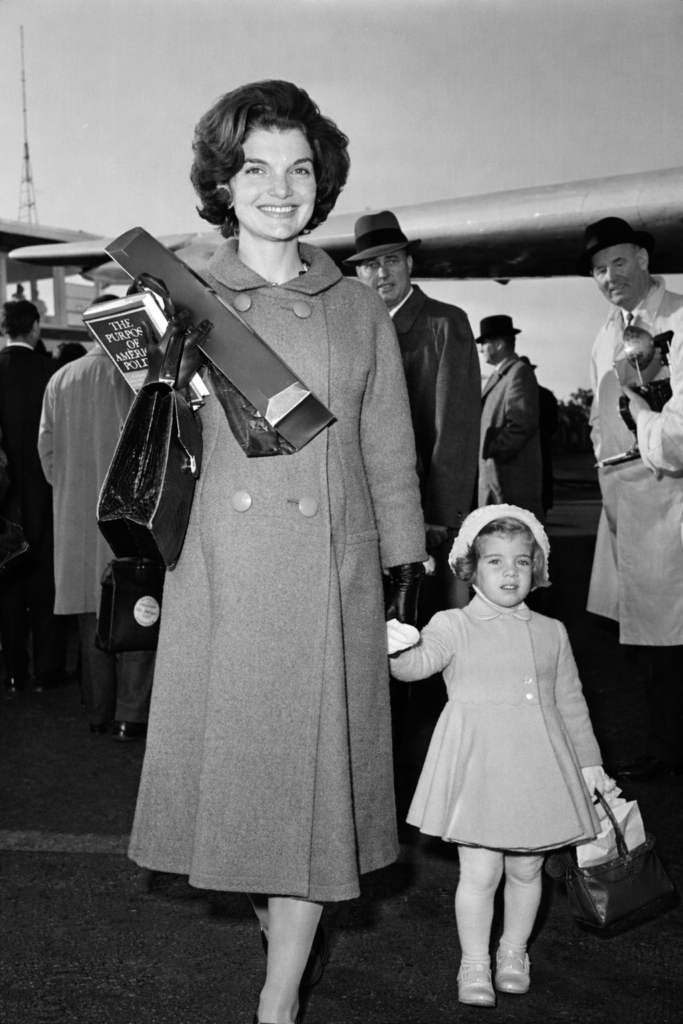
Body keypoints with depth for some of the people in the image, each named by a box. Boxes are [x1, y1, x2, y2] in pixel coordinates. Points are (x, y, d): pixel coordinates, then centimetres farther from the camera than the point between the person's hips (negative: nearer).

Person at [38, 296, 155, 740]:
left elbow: (46, 448, 10)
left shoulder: (60, 379, 6)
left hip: (77, 515, 5)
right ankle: (131, 714, 1)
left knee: (93, 614, 12)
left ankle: (99, 711, 20)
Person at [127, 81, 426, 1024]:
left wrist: (402, 578, 7)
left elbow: (390, 458, 9)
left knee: (313, 776, 3)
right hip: (219, 578, 0)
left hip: (331, 579, 0)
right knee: (232, 768, 8)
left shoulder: (359, 311, 6)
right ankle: (279, 922, 37)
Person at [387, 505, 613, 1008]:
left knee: (527, 869, 13)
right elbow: (422, 660, -21)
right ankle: (475, 963, 17)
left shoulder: (551, 632, 9)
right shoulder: (455, 626, -2)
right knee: (480, 871, -1)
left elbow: (570, 702, 16)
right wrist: (398, 650, -43)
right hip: (479, 766, -3)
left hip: (538, 768, 4)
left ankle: (514, 951, 34)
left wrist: (589, 763, 16)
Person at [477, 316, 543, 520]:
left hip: (513, 476, -10)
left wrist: (494, 450, -16)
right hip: (492, 474, 10)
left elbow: (523, 422, -19)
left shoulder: (520, 372, -10)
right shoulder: (498, 376, 20)